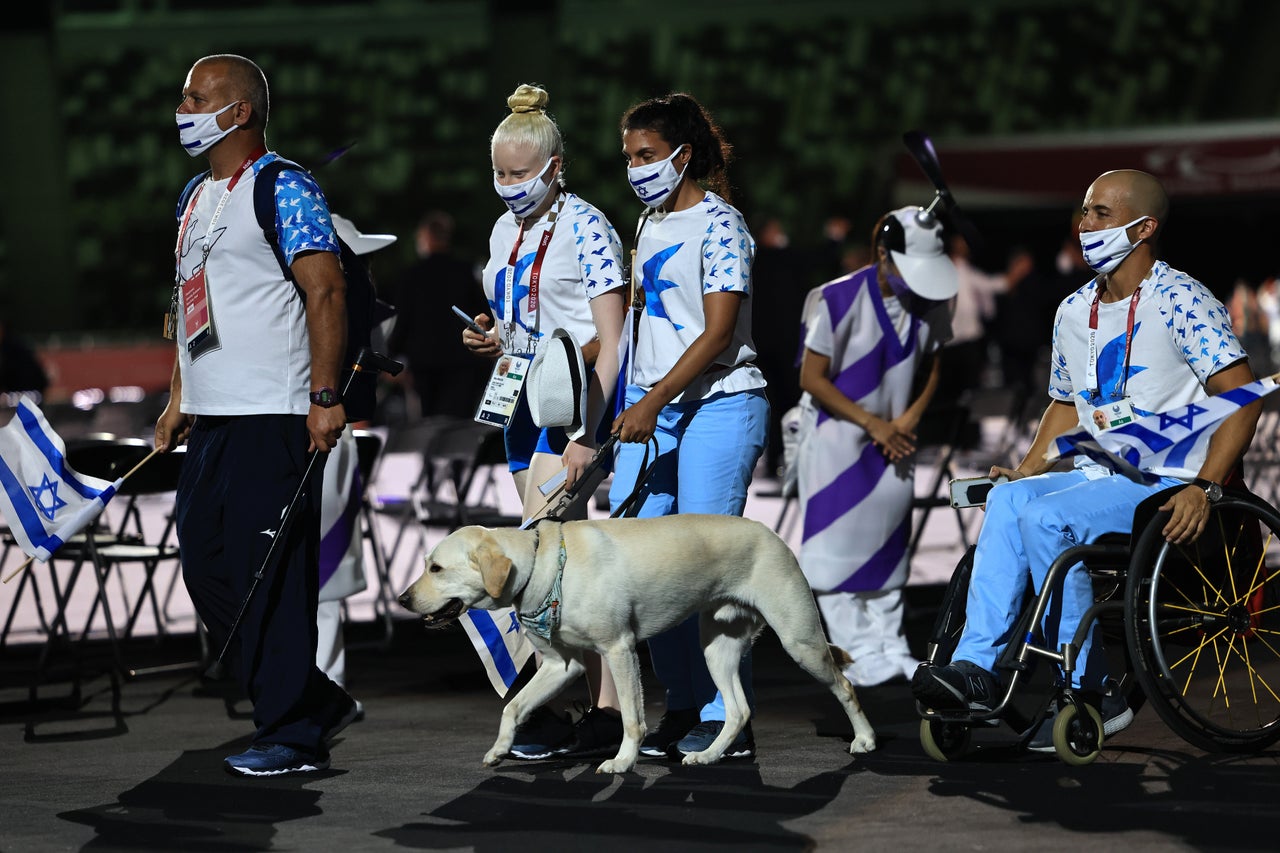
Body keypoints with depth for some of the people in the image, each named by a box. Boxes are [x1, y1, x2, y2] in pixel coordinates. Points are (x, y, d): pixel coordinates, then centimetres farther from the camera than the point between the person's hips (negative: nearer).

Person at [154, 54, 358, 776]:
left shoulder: (284, 188, -9)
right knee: (206, 566, 10)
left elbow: (326, 292, -15)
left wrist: (325, 397, -21)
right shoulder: (199, 196, 19)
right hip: (211, 418, 10)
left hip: (270, 416, -10)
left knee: (269, 576, -7)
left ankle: (295, 735, 1)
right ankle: (319, 701, 20)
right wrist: (178, 398, 21)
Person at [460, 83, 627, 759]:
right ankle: (607, 711, 8)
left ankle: (550, 709, -14)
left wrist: (586, 431, -20)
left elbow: (611, 342, -13)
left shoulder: (584, 228, -9)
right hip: (522, 399, 8)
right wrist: (490, 340, 5)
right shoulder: (506, 229, 15)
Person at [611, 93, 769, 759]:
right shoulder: (650, 224, 17)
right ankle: (682, 706, 10)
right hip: (653, 407, 8)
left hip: (717, 404, -8)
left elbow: (718, 334, -14)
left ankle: (727, 719, -1)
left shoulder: (717, 225, -8)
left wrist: (653, 403, -20)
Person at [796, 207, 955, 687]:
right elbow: (812, 379, -17)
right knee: (838, 544, -7)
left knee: (888, 543, 9)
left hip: (892, 441, 5)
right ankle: (860, 653, -6)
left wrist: (910, 419, -6)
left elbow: (931, 366, 10)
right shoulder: (840, 299, -22)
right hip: (835, 437, -5)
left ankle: (890, 646, 15)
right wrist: (873, 423, -17)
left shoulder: (931, 302, -5)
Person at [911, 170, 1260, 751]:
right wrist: (1026, 471, 12)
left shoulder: (1179, 300, -7)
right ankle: (976, 667, -30)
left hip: (1167, 486, -7)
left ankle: (1088, 692, -19)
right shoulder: (1073, 312, 16)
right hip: (1097, 476, 7)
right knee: (1008, 498, -22)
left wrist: (1203, 488, -22)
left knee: (1045, 516, -29)